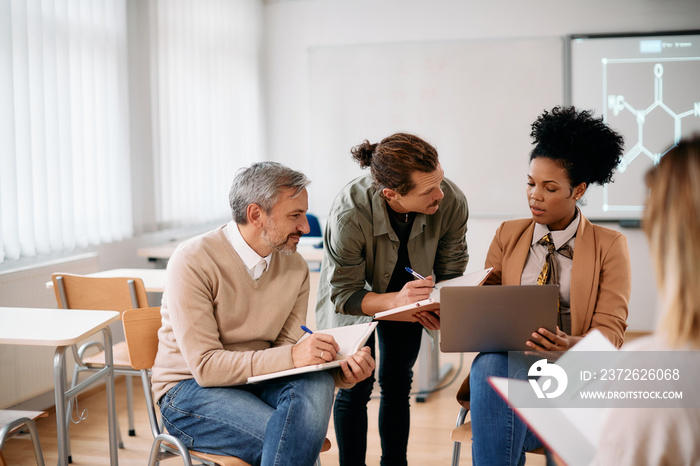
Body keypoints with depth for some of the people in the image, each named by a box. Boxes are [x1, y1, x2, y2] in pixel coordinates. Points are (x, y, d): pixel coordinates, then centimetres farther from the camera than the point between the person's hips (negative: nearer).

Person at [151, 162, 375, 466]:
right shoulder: (193, 261, -18)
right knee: (296, 438, -31)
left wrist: (342, 371, -21)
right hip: (189, 390, -5)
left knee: (316, 382, -29)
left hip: (257, 380, 6)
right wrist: (292, 356, -30)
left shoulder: (295, 267, 1)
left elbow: (287, 349, -1)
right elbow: (205, 365, -22)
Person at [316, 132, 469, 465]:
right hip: (351, 297, -3)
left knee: (397, 383, 9)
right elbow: (344, 295, -30)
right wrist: (395, 301, -48)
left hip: (406, 292, 3)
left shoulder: (453, 203, -31)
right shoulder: (349, 215, -40)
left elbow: (451, 272, -13)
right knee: (355, 386, -4)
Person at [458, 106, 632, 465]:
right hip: (506, 358, 3)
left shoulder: (609, 246, 6)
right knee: (490, 365, -35)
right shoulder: (508, 236, 15)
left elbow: (610, 331, -2)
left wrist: (570, 345, -25)